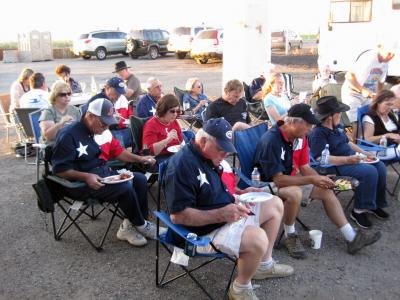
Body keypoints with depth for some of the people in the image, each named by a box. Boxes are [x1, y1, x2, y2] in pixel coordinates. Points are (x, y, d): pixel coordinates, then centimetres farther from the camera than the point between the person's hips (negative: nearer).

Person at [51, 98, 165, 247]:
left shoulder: (103, 131, 5)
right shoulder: (69, 135, -16)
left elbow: (117, 151, 18)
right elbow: (59, 169, -16)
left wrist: (139, 159, 4)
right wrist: (86, 177, -29)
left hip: (104, 173, 8)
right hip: (80, 182, -8)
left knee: (140, 179, -6)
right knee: (125, 187, -24)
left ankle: (129, 226, -4)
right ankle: (141, 225, 2)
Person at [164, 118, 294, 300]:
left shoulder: (209, 156, 5)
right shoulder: (183, 164, -25)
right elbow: (177, 215, -28)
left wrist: (239, 194, 4)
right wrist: (221, 214, -32)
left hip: (228, 214, 10)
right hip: (206, 230, -10)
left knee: (275, 205, 13)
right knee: (258, 239, -32)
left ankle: (264, 265, 25)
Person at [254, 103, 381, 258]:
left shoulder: (300, 138, 0)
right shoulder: (271, 141, -28)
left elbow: (305, 168, 6)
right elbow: (278, 179, -30)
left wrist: (320, 179, -15)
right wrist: (311, 180, -26)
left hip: (291, 180, 9)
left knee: (325, 190, 0)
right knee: (294, 193, -36)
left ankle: (352, 238, 7)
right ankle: (290, 237, -11)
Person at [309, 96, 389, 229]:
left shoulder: (337, 126, 12)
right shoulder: (318, 133, -18)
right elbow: (321, 158, -27)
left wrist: (364, 152, 10)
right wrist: (347, 160, -29)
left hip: (351, 159, 10)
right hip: (336, 166, -10)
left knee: (380, 167, -2)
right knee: (369, 172, -26)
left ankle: (375, 204, 9)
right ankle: (359, 210, -12)